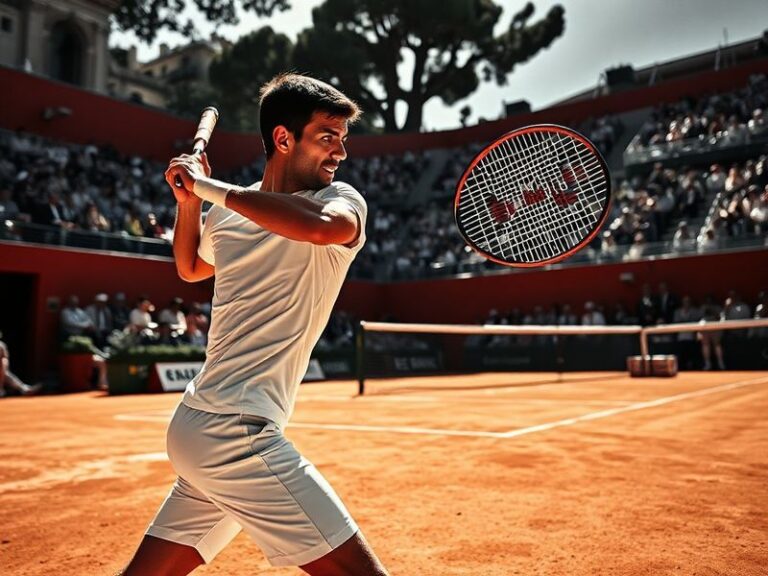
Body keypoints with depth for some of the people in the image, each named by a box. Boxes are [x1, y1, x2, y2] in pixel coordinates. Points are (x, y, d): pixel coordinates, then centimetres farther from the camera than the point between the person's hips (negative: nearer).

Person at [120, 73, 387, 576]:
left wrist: (209, 187, -14)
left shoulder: (342, 200, 4)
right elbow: (190, 269, 19)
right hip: (233, 431, -2)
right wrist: (189, 199, 8)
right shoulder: (227, 214, 3)